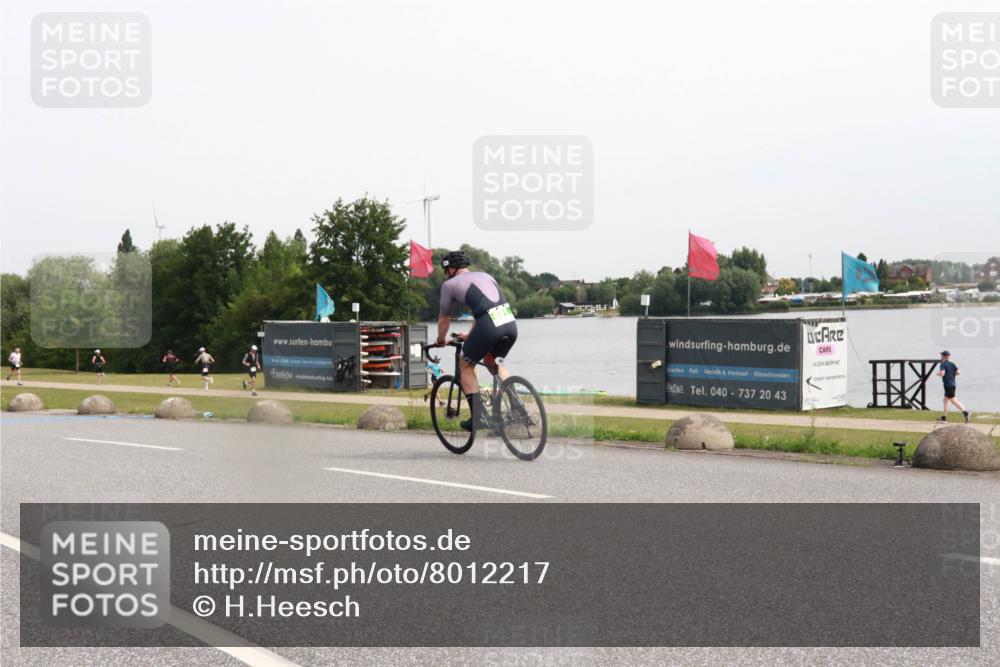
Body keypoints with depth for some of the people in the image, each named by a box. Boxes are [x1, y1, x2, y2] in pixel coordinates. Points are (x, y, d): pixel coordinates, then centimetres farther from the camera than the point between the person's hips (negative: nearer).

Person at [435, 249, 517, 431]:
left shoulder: (450, 284, 14)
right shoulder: (485, 275, 30)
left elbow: (444, 319, 23)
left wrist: (440, 341, 42)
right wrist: (471, 335, 53)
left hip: (489, 326, -6)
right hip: (510, 323, 6)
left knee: (466, 366, 18)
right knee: (493, 361, 31)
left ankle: (479, 417, 11)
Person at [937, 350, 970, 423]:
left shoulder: (943, 364, -8)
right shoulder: (952, 364, 11)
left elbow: (942, 374, -21)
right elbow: (958, 372, 3)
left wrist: (938, 374, -1)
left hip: (948, 385, -8)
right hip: (953, 384, 8)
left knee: (953, 400, -10)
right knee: (946, 399, 18)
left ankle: (965, 413, -24)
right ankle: (944, 417, 22)